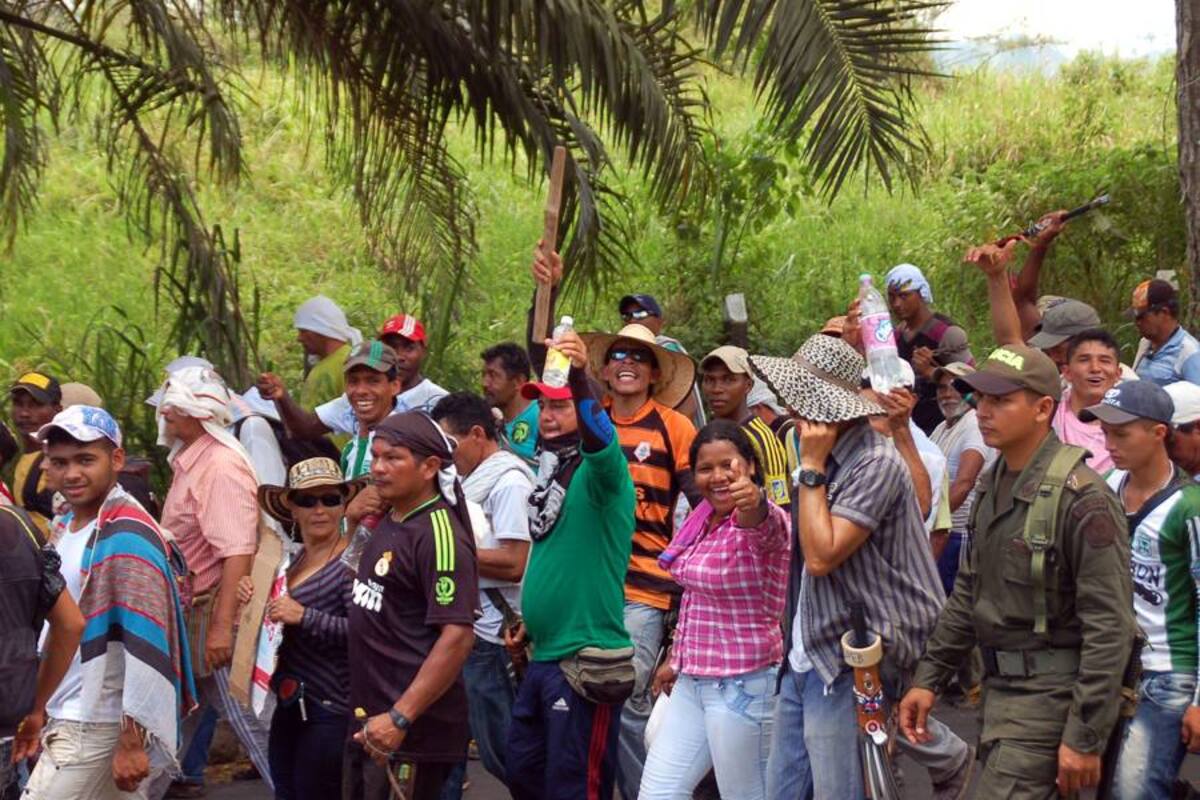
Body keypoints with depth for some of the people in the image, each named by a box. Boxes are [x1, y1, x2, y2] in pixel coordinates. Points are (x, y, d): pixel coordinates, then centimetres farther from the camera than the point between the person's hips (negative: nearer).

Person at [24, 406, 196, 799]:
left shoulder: (128, 537, -15)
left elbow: (146, 643, -20)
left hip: (101, 731, -8)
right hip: (68, 722, 8)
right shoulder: (63, 528, 12)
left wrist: (132, 741, -21)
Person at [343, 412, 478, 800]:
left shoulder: (439, 534, -18)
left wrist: (399, 718, -26)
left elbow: (457, 637, -24)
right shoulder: (389, 523, 10)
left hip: (412, 729, -9)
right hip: (367, 720, 9)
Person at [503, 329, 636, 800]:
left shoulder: (597, 471, -11)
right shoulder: (550, 473, 15)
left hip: (585, 662, -9)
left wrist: (580, 380, -50)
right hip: (542, 657, 9)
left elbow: (601, 442, -35)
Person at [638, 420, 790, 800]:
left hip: (743, 684, -8)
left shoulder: (766, 520, -17)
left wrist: (752, 500, -65)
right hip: (693, 681, 8)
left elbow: (760, 520, -43)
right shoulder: (702, 519, 6)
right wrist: (676, 659, 26)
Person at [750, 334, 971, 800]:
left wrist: (812, 468, -16)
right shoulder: (826, 453, 12)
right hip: (802, 656, 9)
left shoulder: (875, 463, -15)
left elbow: (821, 556, -21)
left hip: (849, 662, -9)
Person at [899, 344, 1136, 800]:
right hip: (1001, 684, 9)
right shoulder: (993, 485, 10)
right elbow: (968, 592, 19)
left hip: (1049, 694, -9)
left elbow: (1109, 629, -20)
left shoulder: (1082, 500, -19)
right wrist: (929, 678, 15)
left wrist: (1085, 738, -21)